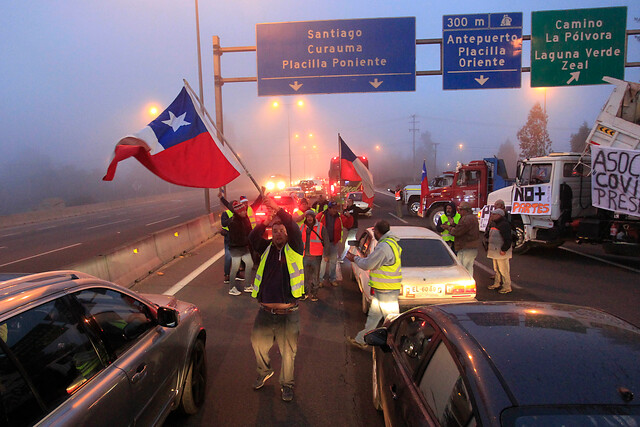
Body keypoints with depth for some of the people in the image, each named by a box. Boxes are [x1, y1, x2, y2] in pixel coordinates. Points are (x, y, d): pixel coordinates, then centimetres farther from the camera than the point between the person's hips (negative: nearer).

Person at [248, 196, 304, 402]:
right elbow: (253, 238, -8)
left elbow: (295, 230, -19)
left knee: (288, 353, 10)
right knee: (257, 344, 20)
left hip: (288, 314, -3)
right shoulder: (267, 248, 8)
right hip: (265, 312, 4)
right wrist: (265, 221, -20)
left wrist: (277, 210, -26)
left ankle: (286, 384, 34)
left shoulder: (294, 249, -2)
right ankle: (264, 372, 49)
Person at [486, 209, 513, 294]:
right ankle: (496, 283, 32)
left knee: (503, 270, -5)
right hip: (495, 251, 10)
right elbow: (491, 236, 25)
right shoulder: (494, 223, 13)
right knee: (496, 269, 20)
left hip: (501, 252, -10)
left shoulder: (504, 224, -18)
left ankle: (507, 287, 2)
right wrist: (488, 245, 17)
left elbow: (508, 239, -21)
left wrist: (504, 249, -21)